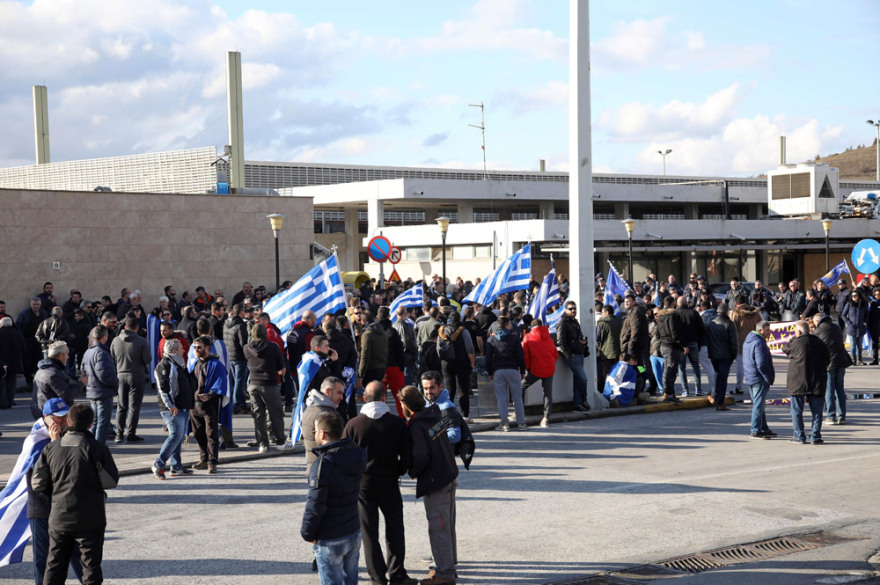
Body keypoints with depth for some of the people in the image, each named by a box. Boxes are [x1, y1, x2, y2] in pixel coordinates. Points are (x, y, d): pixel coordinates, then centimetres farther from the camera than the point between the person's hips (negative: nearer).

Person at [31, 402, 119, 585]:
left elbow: (38, 484, 0)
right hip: (89, 521, -3)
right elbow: (111, 481, -10)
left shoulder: (51, 449, -2)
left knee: (55, 566, 14)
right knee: (90, 566, 7)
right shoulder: (96, 449, -13)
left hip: (59, 519, 3)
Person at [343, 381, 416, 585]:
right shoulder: (398, 423, -8)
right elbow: (407, 458, -6)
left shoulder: (353, 424, -10)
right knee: (395, 531, 15)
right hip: (389, 484, 1)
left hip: (362, 485, -1)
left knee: (369, 533, 6)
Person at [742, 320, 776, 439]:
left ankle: (764, 429, 25)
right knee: (758, 406, -4)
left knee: (759, 405, 17)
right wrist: (769, 378, -15)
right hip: (759, 380, -10)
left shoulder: (748, 341, 14)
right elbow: (761, 364, -24)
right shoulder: (759, 343, -19)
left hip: (750, 378, 10)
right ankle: (755, 431, -2)